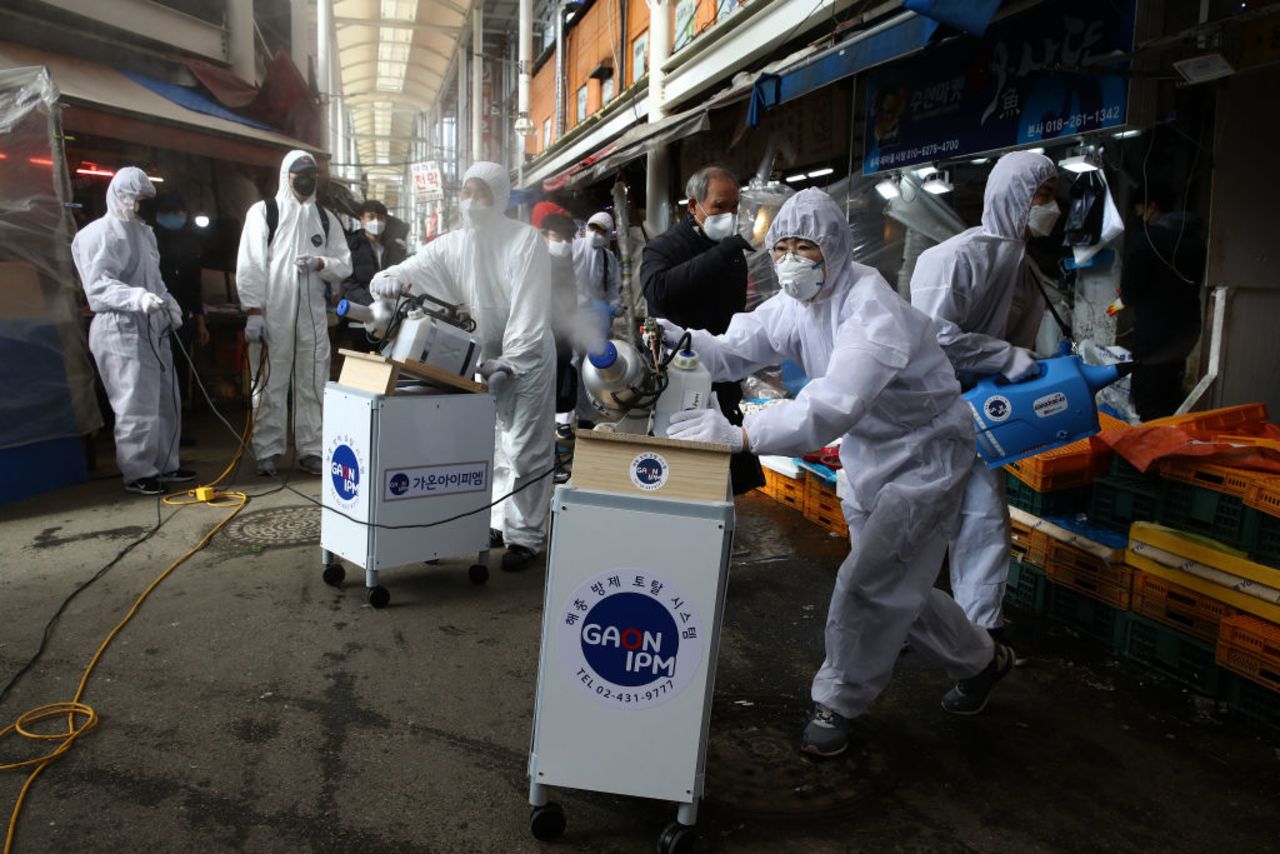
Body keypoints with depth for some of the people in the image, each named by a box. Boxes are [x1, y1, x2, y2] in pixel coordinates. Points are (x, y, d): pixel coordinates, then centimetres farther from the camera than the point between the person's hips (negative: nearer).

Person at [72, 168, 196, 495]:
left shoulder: (143, 232, 17)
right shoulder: (98, 234, -8)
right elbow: (98, 285, -17)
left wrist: (168, 303, 10)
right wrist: (137, 297, -32)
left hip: (152, 328, 8)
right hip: (120, 330, -8)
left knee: (166, 400, 12)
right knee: (137, 405, -6)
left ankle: (165, 465, 24)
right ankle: (137, 473, 6)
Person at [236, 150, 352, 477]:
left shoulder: (325, 218, 15)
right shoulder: (264, 211, 3)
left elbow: (344, 264, 12)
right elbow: (250, 264, -3)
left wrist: (320, 263, -10)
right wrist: (253, 311, -11)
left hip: (312, 315, 4)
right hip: (273, 314, -3)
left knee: (313, 385, 7)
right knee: (271, 385, 0)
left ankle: (310, 450, 15)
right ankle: (268, 451, 8)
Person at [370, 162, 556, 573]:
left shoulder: (527, 240, -13)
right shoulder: (453, 244, 2)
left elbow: (529, 309, -20)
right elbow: (415, 267, -3)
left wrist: (509, 363, -27)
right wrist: (389, 278, -27)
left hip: (528, 356, -5)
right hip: (485, 356, 6)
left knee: (525, 449, -3)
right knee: (491, 445, 13)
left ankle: (524, 536, 5)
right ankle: (498, 522, 26)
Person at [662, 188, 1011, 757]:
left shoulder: (873, 312, -32)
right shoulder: (795, 305, -4)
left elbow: (834, 406, -46)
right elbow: (734, 350, -8)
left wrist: (741, 435, -55)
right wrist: (684, 339, -28)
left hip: (925, 456, -8)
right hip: (868, 455, 9)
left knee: (865, 584, -8)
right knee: (892, 586, 17)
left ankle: (838, 703, 15)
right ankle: (980, 661, 41)